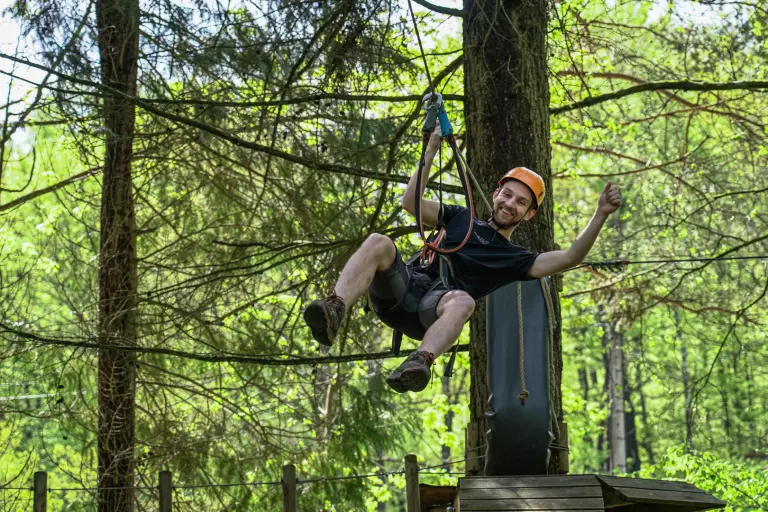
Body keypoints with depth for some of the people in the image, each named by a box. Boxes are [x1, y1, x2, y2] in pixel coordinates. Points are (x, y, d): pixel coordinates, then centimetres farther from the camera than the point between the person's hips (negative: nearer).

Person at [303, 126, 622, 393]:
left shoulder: (515, 259, 24)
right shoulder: (461, 218, 31)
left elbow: (569, 258, 10)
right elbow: (411, 203, 22)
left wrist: (601, 214, 0)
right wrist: (432, 150, 17)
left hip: (431, 310, -2)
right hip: (403, 283, 2)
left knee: (463, 301, -40)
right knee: (378, 243, -31)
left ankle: (419, 364, -64)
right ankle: (333, 311, -52)